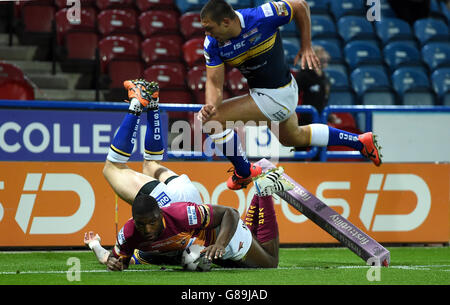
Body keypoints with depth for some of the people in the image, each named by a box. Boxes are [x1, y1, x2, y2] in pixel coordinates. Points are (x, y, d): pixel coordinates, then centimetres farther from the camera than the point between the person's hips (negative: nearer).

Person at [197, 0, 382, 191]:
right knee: (294, 137, 30)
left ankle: (244, 172, 6)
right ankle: (360, 141, 43)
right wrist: (210, 106, -34)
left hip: (277, 96, -8)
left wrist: (306, 47, -10)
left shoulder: (261, 18, -28)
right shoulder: (213, 44, -13)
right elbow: (214, 82, -13)